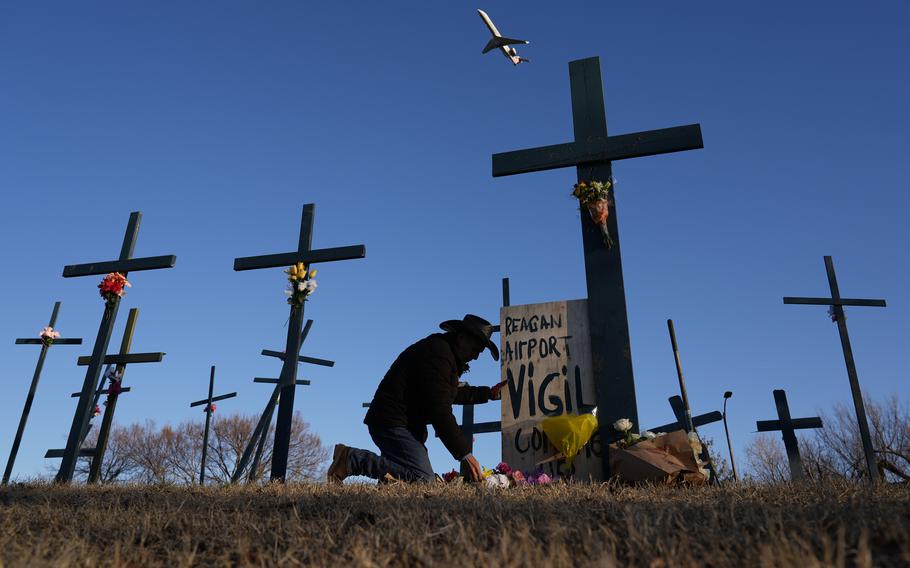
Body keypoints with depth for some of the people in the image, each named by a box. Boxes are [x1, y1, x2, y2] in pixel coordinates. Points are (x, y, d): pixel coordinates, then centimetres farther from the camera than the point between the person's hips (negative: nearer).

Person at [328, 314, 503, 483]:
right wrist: (465, 455, -22)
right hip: (393, 422, -11)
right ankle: (351, 458, -15)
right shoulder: (438, 353, -18)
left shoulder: (443, 350, 16)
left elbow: (452, 393, 32)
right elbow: (439, 411, -23)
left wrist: (489, 393, 26)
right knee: (424, 479, -22)